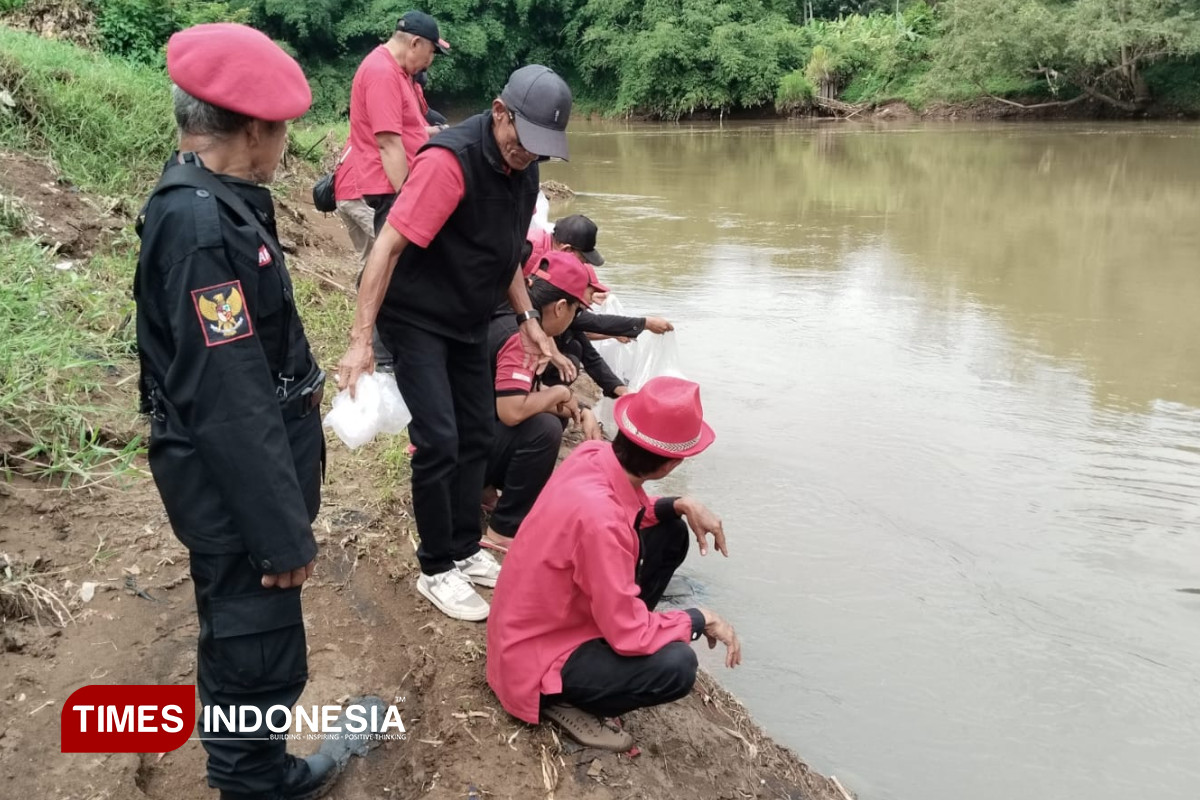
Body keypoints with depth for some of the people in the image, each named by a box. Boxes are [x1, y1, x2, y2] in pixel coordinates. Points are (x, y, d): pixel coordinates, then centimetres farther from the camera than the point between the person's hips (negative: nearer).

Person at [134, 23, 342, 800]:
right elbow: (230, 402, -28)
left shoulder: (211, 204, 6)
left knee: (244, 640, 24)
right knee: (258, 654, 6)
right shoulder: (201, 226, -27)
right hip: (237, 486, -10)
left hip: (243, 474, 10)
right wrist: (283, 532, -22)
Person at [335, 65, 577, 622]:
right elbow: (388, 247, -28)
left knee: (477, 435, 11)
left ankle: (466, 552, 26)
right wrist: (360, 339, -31)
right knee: (439, 442, -10)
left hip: (470, 321, 8)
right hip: (416, 319, -8)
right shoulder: (449, 161, -26)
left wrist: (526, 317, 8)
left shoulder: (523, 168, 0)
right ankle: (437, 571, 7)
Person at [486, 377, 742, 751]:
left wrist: (680, 505, -6)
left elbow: (633, 513, 11)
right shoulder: (599, 516, -37)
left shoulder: (594, 453, -12)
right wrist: (701, 620, -14)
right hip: (534, 658, -9)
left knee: (670, 535, 5)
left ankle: (605, 634, 13)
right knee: (676, 666, -26)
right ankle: (563, 700, -2)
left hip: (559, 612, 9)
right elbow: (630, 633, -29)